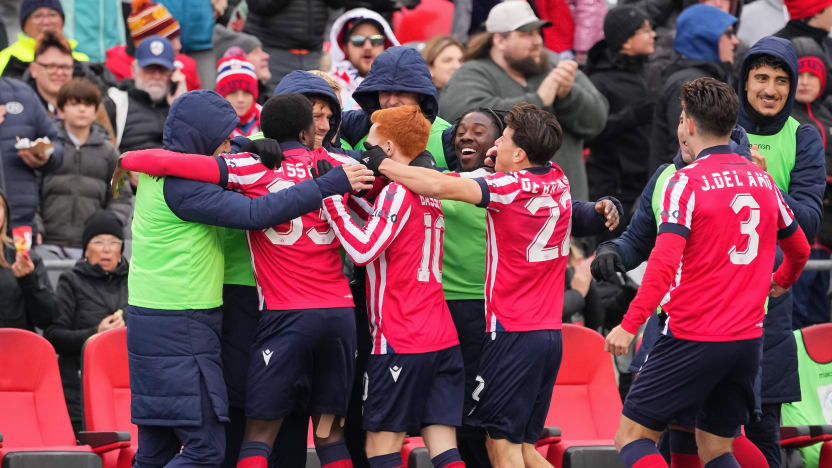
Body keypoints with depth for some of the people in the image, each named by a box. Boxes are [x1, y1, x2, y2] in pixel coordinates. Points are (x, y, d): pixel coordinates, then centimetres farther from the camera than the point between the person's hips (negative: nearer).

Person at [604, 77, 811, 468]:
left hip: (693, 338, -6)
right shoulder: (762, 181, 9)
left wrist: (630, 325, -21)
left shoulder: (686, 182, -10)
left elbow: (664, 262, -21)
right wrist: (781, 283, 44)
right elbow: (799, 249, 23)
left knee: (633, 436, 2)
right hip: (748, 340, 6)